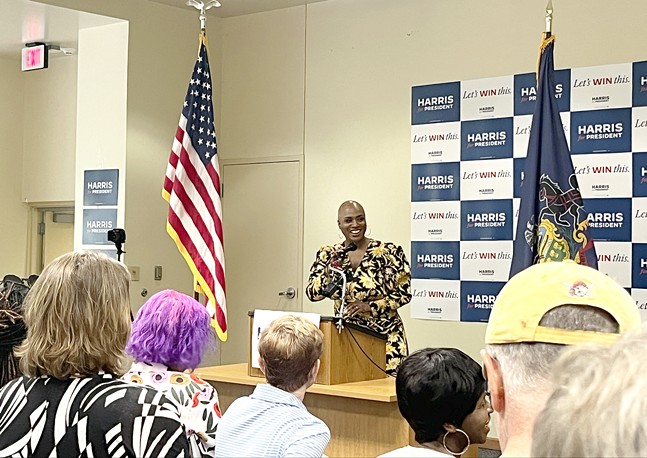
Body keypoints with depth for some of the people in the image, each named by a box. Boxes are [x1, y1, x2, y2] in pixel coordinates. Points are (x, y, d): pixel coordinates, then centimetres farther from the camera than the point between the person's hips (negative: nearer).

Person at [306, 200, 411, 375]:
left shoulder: (389, 252, -4)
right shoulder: (328, 254, 5)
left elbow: (404, 293, -3)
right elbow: (312, 294, 0)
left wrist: (371, 307, -14)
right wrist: (330, 273, -18)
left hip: (384, 334, -2)